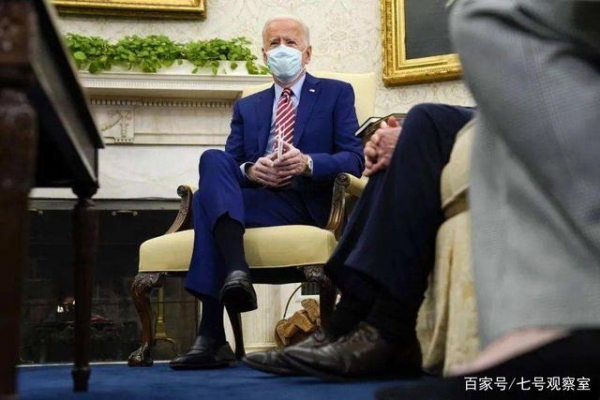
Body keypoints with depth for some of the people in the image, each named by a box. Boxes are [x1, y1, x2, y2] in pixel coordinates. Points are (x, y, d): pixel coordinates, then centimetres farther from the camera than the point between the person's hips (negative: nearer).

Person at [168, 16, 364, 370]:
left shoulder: (336, 93, 15)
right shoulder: (247, 107, 26)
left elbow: (354, 159, 1)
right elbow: (228, 165, 13)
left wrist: (307, 163, -18)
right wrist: (250, 170, -11)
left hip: (307, 200, -4)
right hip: (256, 194, 4)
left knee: (208, 198, -29)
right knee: (213, 159, -28)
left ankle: (213, 336, -35)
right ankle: (236, 272, -45)